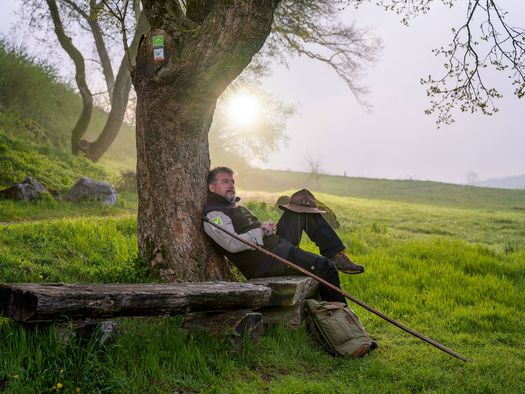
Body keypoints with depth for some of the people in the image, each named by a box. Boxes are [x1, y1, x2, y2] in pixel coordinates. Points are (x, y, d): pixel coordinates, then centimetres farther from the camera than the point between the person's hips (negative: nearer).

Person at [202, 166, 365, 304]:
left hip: (277, 242, 11)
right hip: (265, 261, -10)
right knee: (325, 267, -19)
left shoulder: (232, 206, 23)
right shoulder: (213, 215, -10)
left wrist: (268, 228, 7)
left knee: (303, 199, 9)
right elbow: (233, 244, -24)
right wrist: (262, 231, -13)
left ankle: (336, 255, 1)